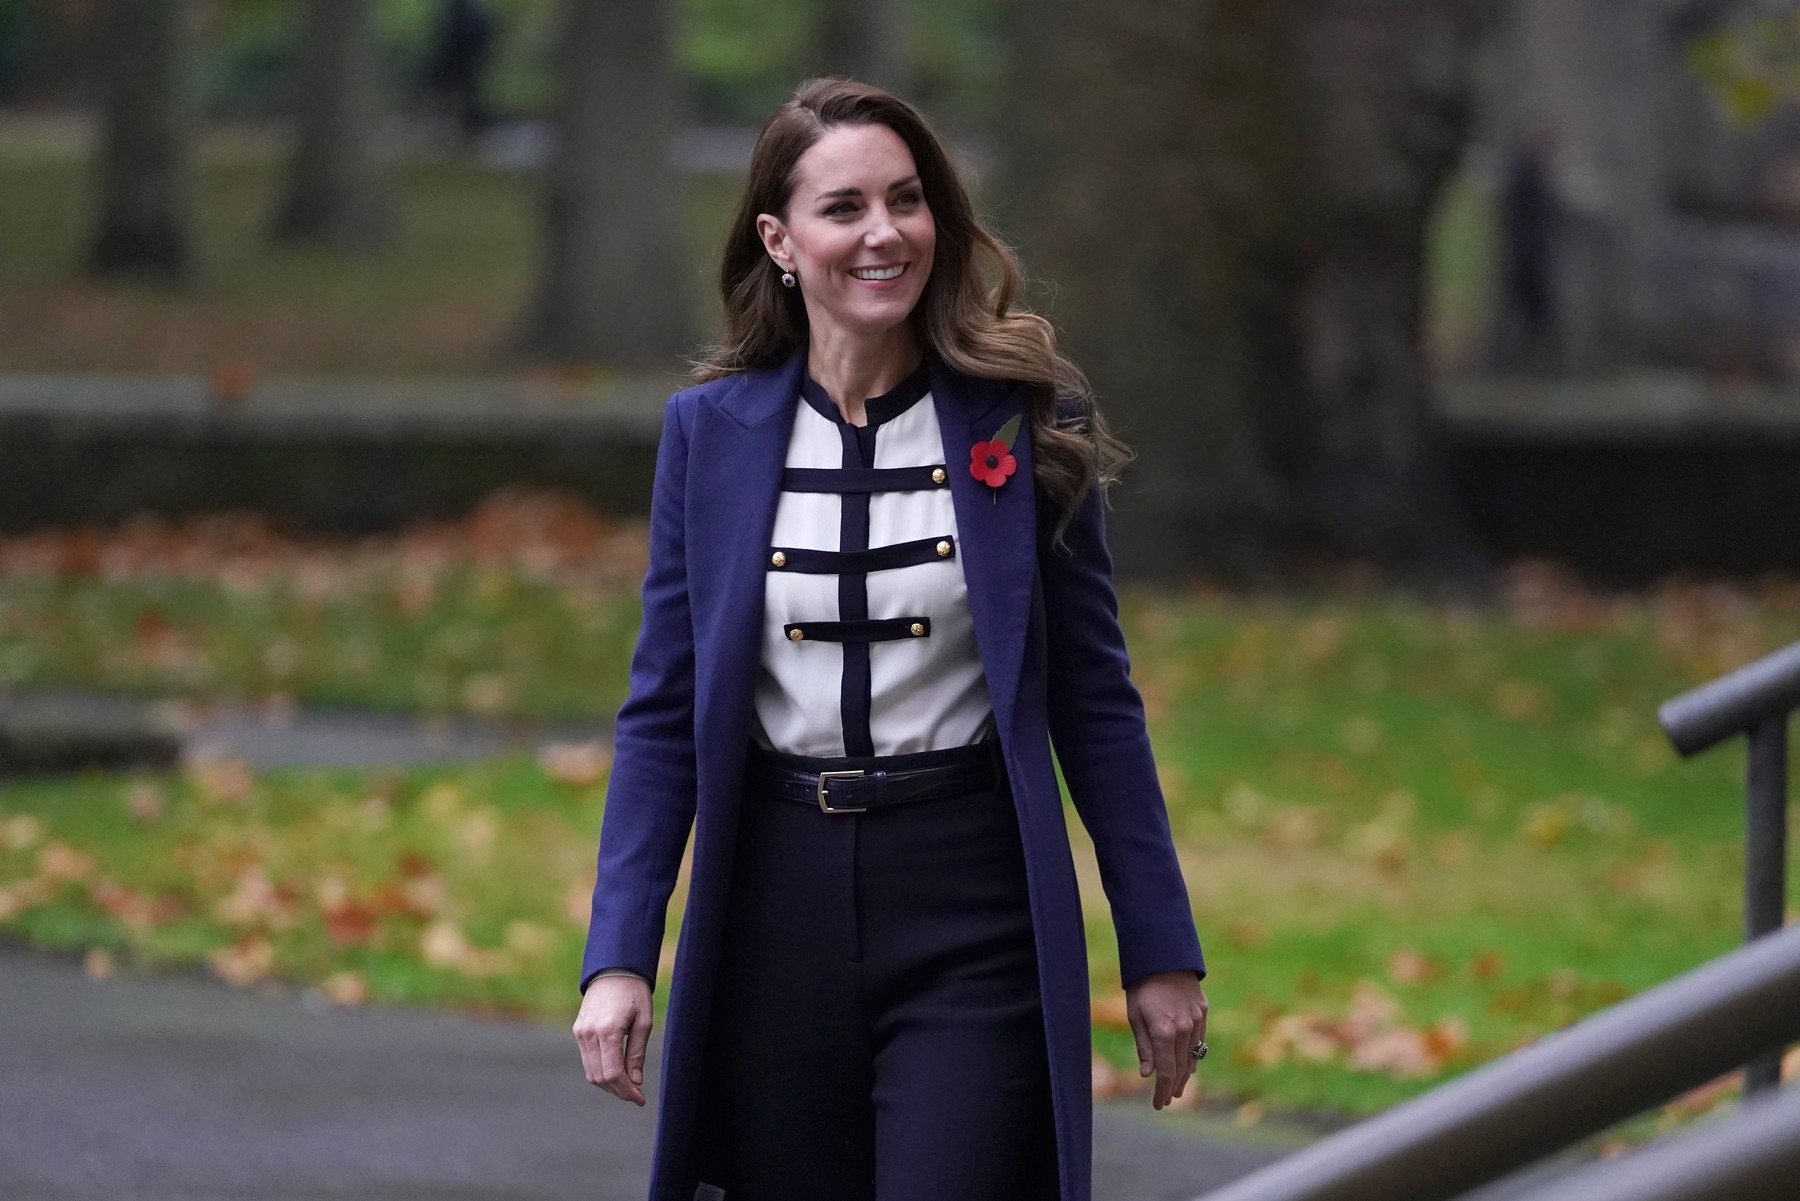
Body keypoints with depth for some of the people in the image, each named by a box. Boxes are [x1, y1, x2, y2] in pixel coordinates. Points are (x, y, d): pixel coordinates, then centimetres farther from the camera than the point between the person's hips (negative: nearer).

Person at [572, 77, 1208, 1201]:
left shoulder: (1024, 421, -1)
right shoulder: (713, 430, 3)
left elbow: (1093, 699, 3)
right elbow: (664, 713, 4)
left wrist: (1162, 952, 1)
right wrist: (619, 958, -5)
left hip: (973, 910, -2)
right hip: (776, 912, 2)